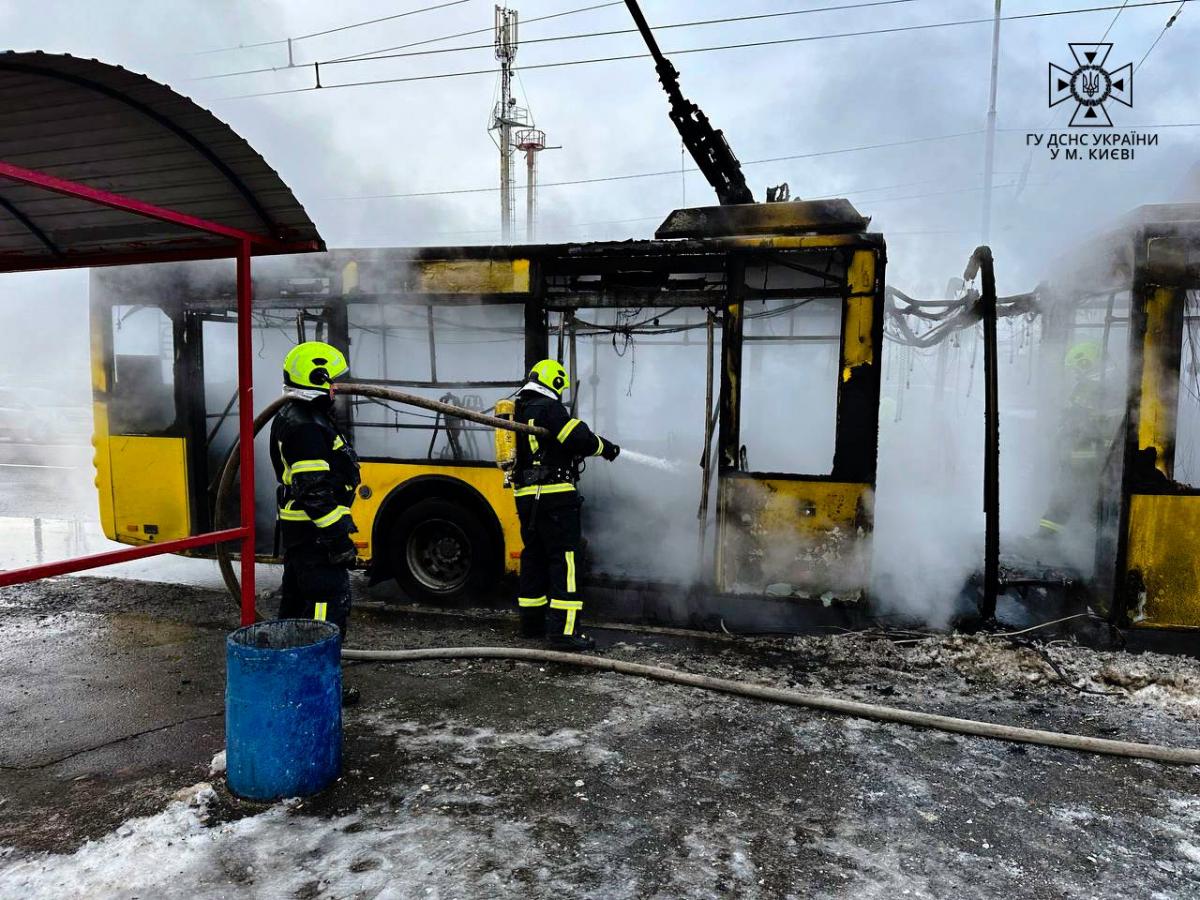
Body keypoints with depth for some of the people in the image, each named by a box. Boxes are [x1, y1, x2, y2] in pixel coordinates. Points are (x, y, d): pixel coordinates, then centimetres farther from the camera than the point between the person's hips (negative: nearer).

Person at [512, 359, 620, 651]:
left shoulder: (518, 410, 17)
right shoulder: (549, 408, -11)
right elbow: (580, 438, -17)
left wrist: (576, 451, 22)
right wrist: (606, 448, 2)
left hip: (525, 495, 9)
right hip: (554, 496, -9)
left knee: (534, 557, 16)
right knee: (563, 559, -8)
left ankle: (532, 621, 24)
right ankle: (563, 630, -11)